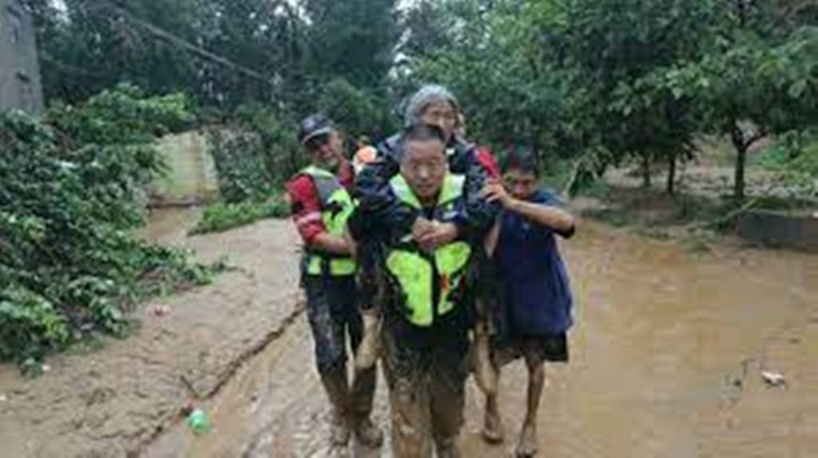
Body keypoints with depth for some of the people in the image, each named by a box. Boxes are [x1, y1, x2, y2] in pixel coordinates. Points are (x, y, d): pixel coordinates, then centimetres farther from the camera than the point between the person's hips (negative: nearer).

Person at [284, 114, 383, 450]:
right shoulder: (305, 184, -7)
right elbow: (314, 237, -17)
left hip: (364, 277, 3)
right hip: (325, 283, -3)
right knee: (331, 357, 8)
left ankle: (361, 416, 35)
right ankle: (341, 414, 34)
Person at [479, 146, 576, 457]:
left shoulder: (542, 200, -16)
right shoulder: (492, 204, -11)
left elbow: (567, 222, -40)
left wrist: (514, 204, -47)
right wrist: (495, 212, -33)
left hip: (539, 295, -1)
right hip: (502, 294, 1)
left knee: (535, 361, 12)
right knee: (493, 358, 8)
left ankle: (530, 424, 36)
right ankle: (491, 410, 39)